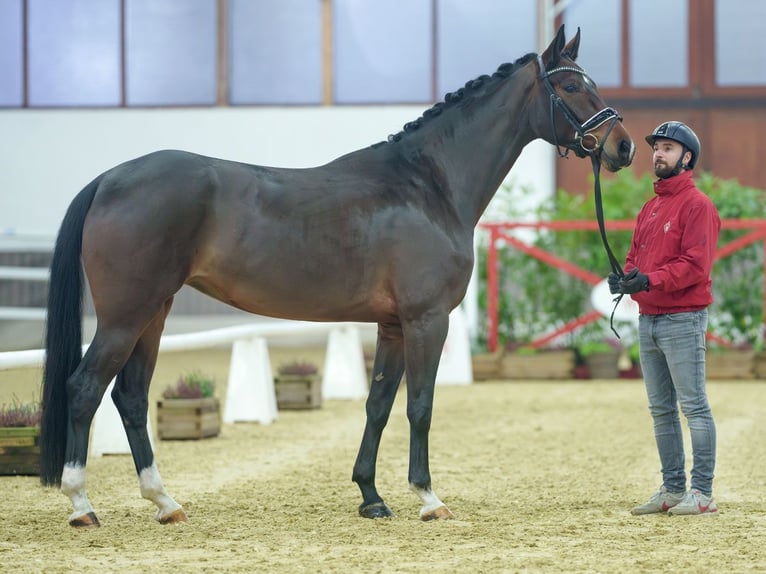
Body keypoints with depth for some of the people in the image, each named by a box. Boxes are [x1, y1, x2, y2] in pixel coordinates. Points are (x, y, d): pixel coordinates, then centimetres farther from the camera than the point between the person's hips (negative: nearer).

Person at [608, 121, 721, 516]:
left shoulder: (697, 205, -9)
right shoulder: (649, 208, 18)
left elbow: (696, 265, -18)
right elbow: (636, 255, 20)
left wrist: (649, 280, -27)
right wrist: (625, 277, -3)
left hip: (682, 320, -9)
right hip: (648, 318, 9)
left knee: (694, 406, -7)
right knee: (661, 409, 12)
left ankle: (703, 493, -6)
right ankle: (673, 489, 19)